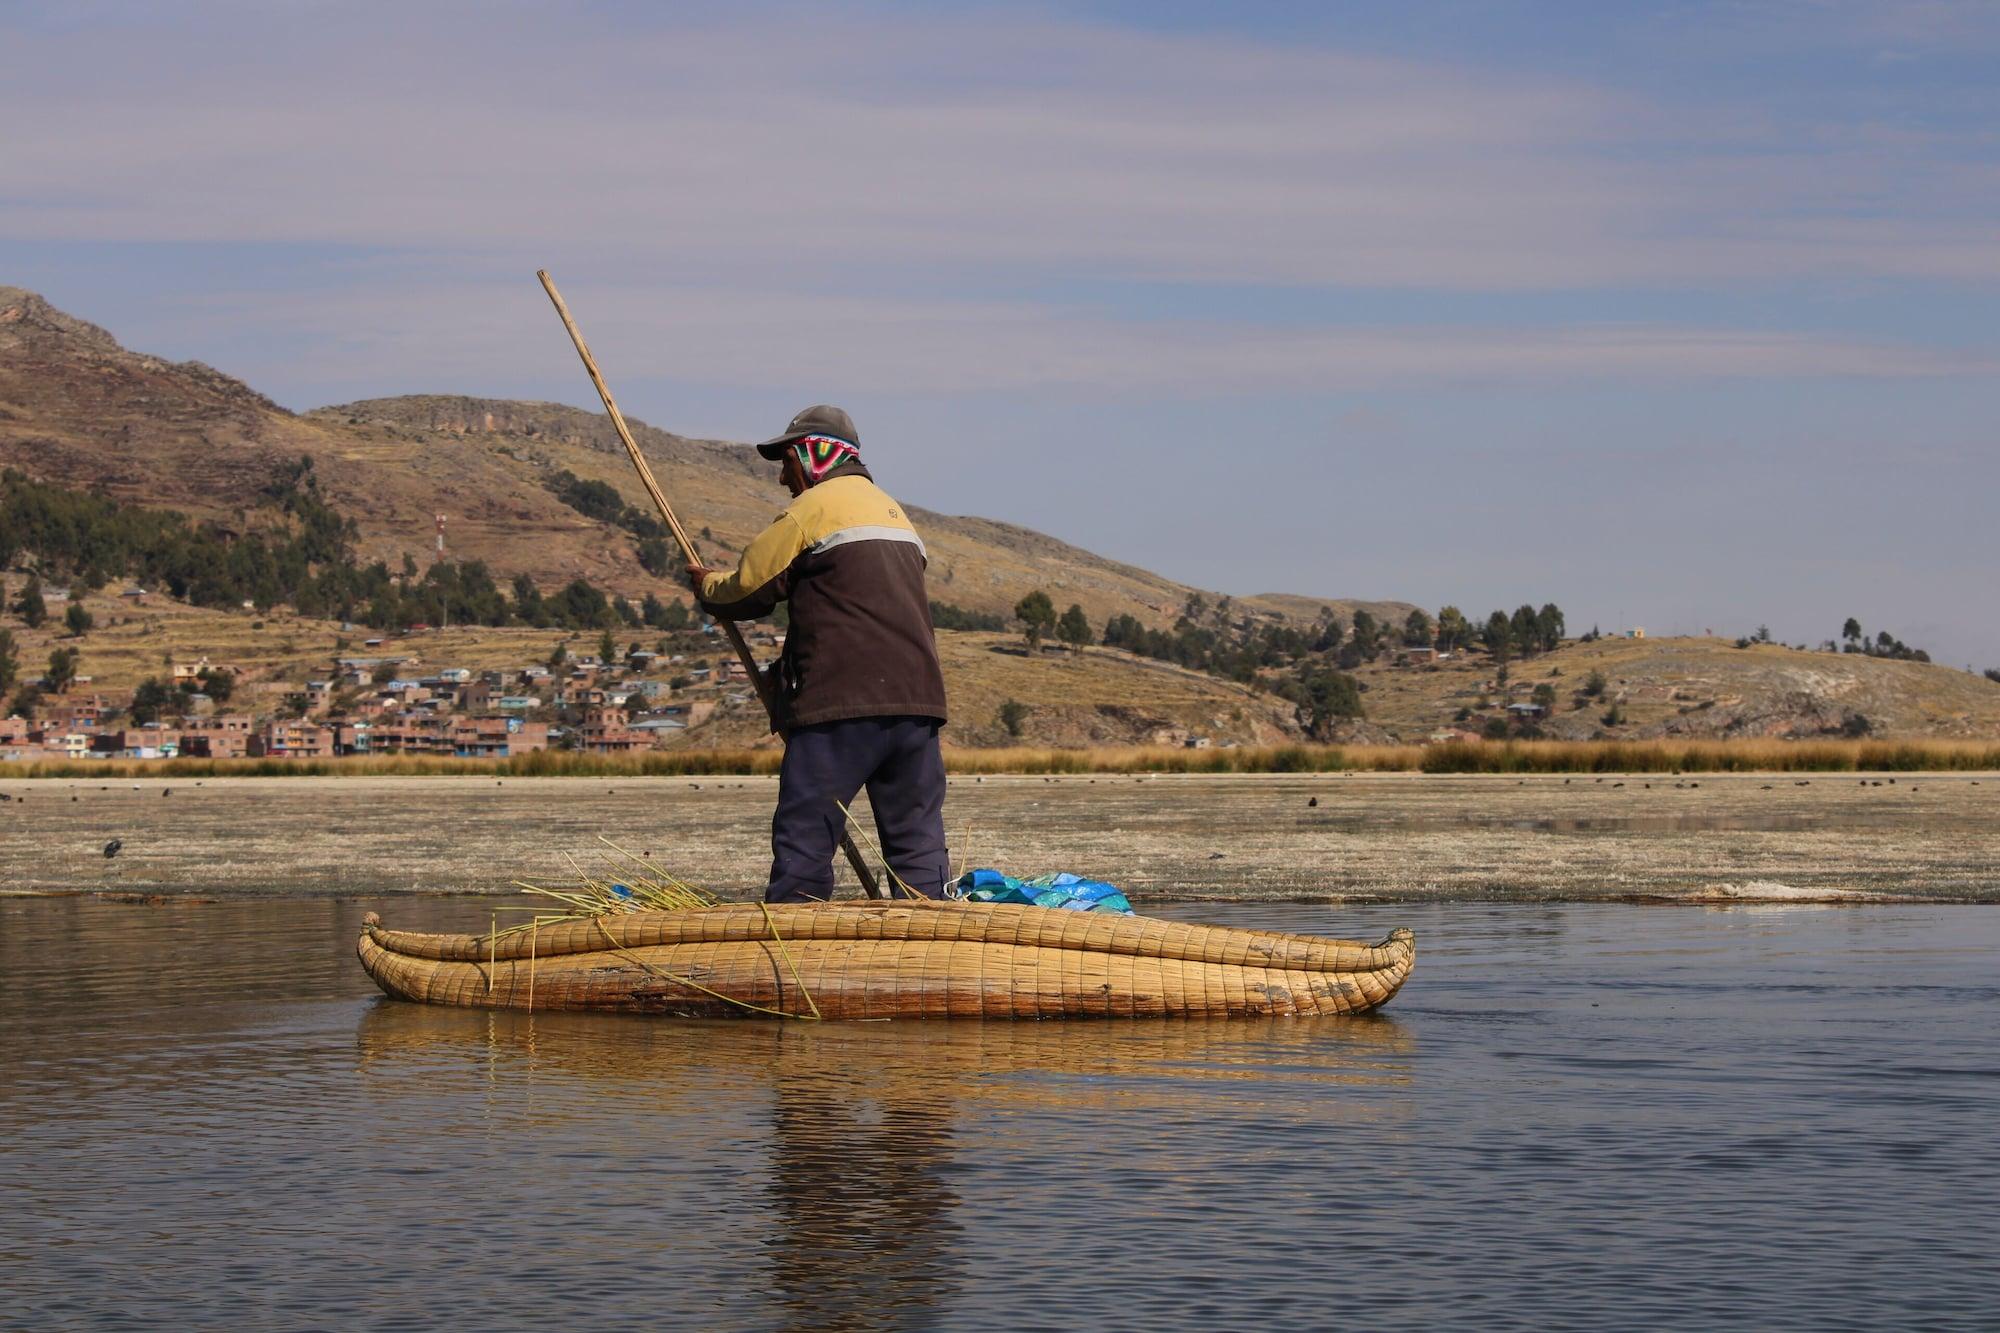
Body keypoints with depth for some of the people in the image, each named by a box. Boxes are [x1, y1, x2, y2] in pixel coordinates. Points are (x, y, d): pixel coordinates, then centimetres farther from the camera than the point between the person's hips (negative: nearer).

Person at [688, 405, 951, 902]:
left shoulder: (811, 509, 0)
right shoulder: (895, 513, 25)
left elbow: (744, 591, 2)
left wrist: (705, 583, 25)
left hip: (842, 705, -7)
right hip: (916, 700, 7)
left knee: (803, 841, -2)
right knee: (917, 841, 7)